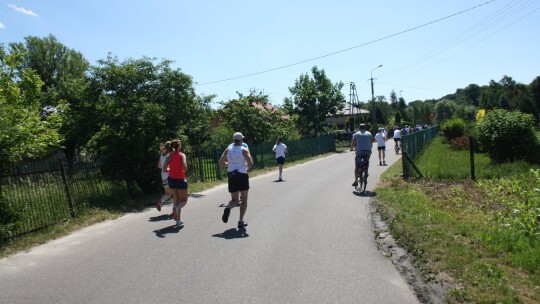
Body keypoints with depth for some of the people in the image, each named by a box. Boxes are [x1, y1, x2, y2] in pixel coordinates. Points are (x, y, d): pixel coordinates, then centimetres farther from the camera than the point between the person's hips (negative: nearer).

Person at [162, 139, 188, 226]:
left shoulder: (169, 156, 1)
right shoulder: (182, 155, -8)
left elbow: (164, 169, -7)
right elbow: (185, 167, -23)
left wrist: (171, 169, 12)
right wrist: (185, 173, -2)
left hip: (171, 179, 4)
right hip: (181, 179, -4)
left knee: (176, 198, 17)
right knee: (184, 200, 9)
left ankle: (178, 220, 15)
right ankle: (176, 207, -26)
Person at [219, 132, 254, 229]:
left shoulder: (228, 149, 5)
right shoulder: (244, 150, -8)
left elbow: (221, 163, 4)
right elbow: (250, 163, -18)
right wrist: (247, 167, 4)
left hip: (231, 175, 4)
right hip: (242, 175, -3)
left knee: (234, 199, 16)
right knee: (244, 200, 12)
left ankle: (228, 208, -17)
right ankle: (241, 222, 6)